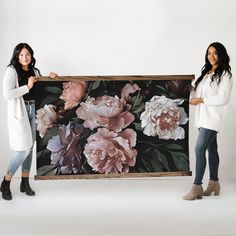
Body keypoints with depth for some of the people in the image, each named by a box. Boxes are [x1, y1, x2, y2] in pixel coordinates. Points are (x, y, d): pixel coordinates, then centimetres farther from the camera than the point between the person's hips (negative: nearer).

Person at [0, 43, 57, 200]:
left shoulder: (35, 71, 12)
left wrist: (50, 79, 6)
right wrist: (27, 87, -15)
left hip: (33, 111, 6)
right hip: (19, 112, -6)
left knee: (30, 147, 8)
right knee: (23, 149, -10)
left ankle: (25, 183, 18)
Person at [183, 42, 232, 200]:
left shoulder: (225, 74, -6)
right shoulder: (206, 73, 17)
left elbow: (221, 98, -15)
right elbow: (196, 91, 20)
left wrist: (200, 100, -13)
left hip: (213, 117, -7)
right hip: (203, 116, 7)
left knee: (199, 149, -14)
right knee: (211, 149, 13)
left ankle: (197, 187, -12)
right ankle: (214, 183, 22)